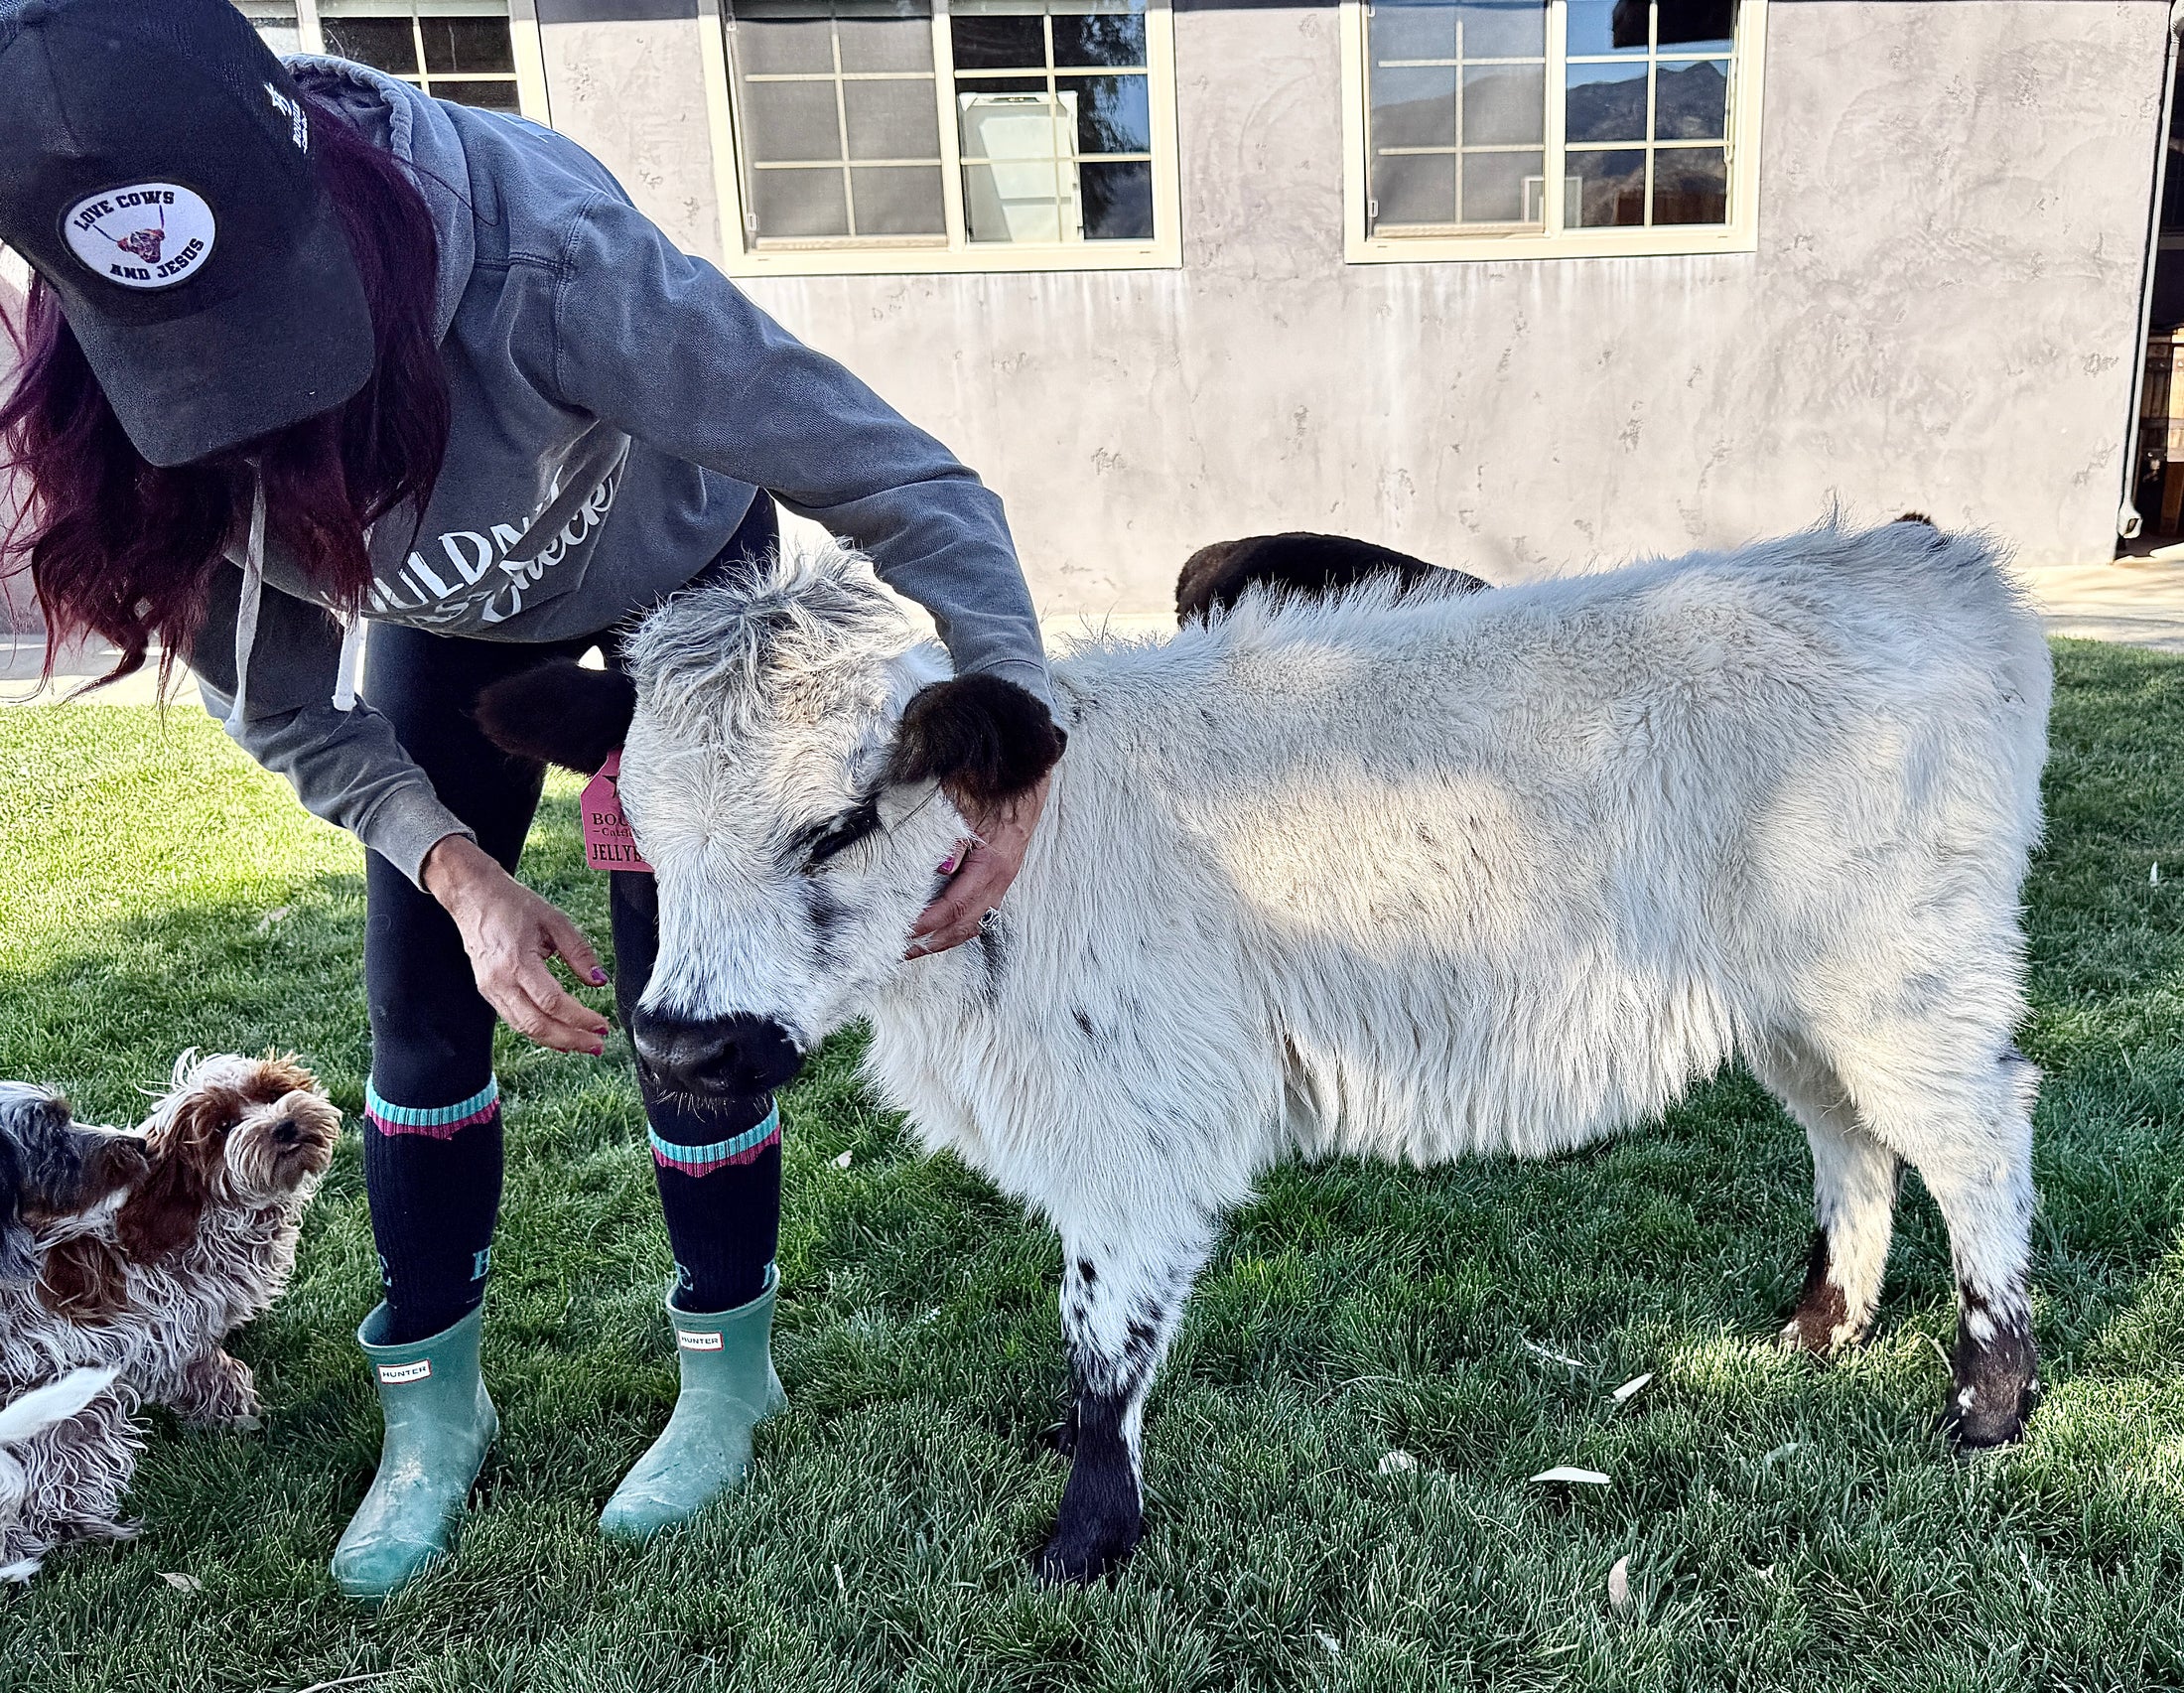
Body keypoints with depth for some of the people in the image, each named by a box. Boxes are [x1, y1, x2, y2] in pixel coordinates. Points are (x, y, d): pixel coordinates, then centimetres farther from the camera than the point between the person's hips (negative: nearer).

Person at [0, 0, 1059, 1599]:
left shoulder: (545, 255, -43)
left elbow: (899, 478, -37)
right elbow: (285, 706, -15)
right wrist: (459, 871, -29)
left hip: (676, 568, -3)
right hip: (455, 612, 4)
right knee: (420, 1003, 2)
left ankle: (729, 1366, 20)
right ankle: (433, 1400, 23)